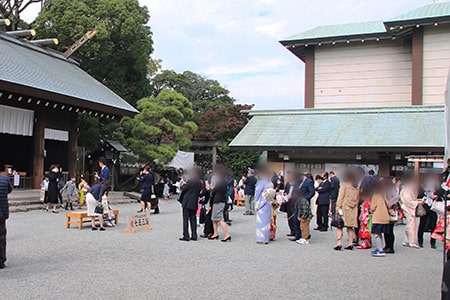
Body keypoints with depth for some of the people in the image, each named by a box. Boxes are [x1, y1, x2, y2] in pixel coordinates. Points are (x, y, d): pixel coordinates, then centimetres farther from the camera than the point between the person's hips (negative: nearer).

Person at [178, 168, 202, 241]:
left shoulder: (190, 181, -14)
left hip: (187, 203, -7)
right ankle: (194, 236, 12)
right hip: (195, 203, 7)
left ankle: (186, 236, -1)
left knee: (185, 219, -1)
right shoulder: (199, 182, 7)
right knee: (193, 219, 12)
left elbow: (183, 189, -7)